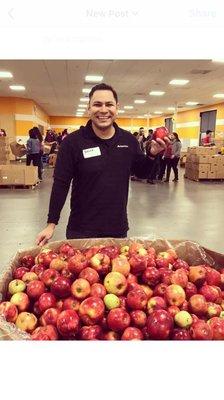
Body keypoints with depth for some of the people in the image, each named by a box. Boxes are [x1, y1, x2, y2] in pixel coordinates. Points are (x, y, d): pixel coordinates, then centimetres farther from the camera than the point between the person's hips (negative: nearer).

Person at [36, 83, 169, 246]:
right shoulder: (73, 141, -11)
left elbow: (141, 172, 12)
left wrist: (152, 154, -7)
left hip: (119, 229, 4)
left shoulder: (129, 140, 0)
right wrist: (51, 224, -9)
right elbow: (60, 184, -9)